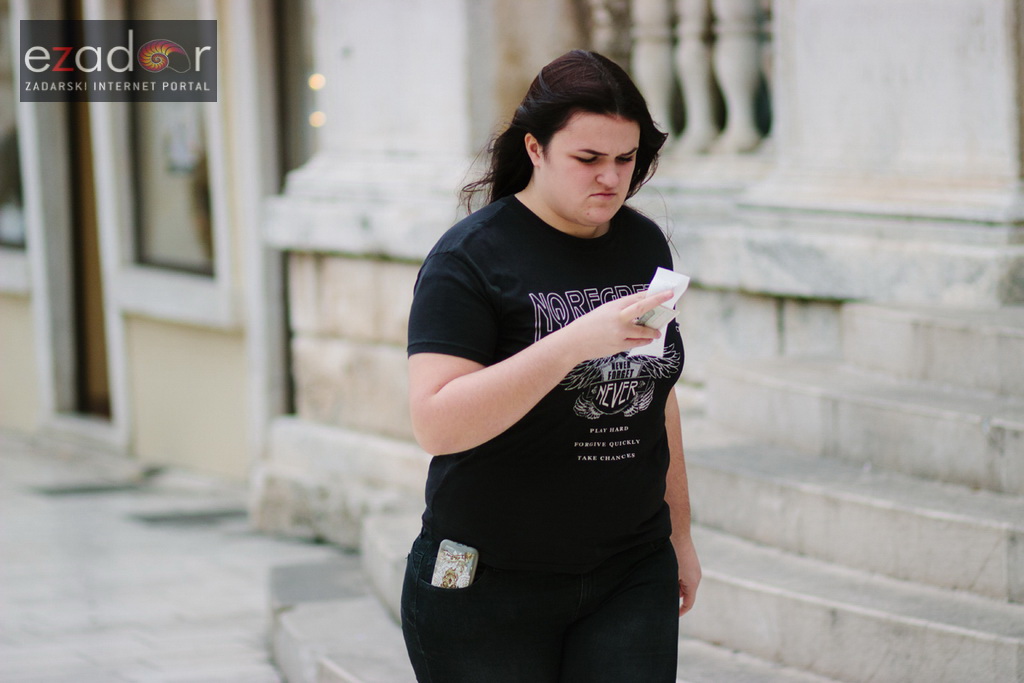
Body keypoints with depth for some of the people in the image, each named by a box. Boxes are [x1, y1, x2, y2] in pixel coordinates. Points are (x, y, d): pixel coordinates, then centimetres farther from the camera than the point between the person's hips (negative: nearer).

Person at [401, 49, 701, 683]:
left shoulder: (646, 245, 9)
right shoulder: (471, 256, -10)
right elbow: (437, 425, -22)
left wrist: (680, 532, 23)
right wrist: (575, 342, -29)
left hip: (631, 576, 4)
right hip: (489, 585, -4)